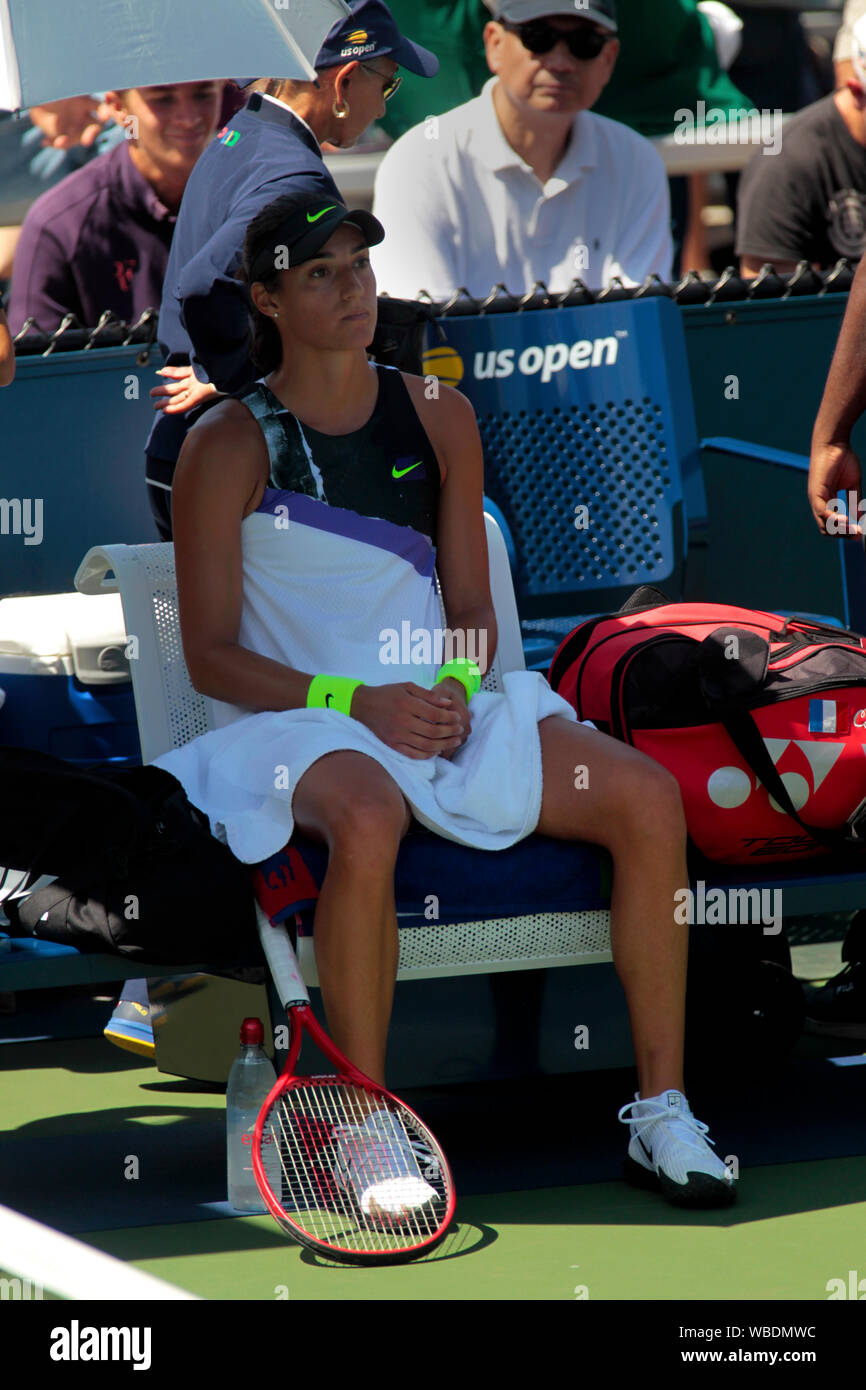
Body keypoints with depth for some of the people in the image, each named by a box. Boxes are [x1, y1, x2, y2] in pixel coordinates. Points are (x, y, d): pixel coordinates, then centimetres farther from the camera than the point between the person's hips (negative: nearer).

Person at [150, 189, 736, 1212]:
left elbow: (471, 609, 14)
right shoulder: (229, 446, -4)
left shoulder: (438, 419, 10)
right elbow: (210, 656, -6)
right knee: (368, 819, -40)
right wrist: (355, 702, -18)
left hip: (437, 710, 5)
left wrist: (455, 690, -9)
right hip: (295, 718, -5)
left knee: (648, 795, -16)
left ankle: (660, 1109, -9)